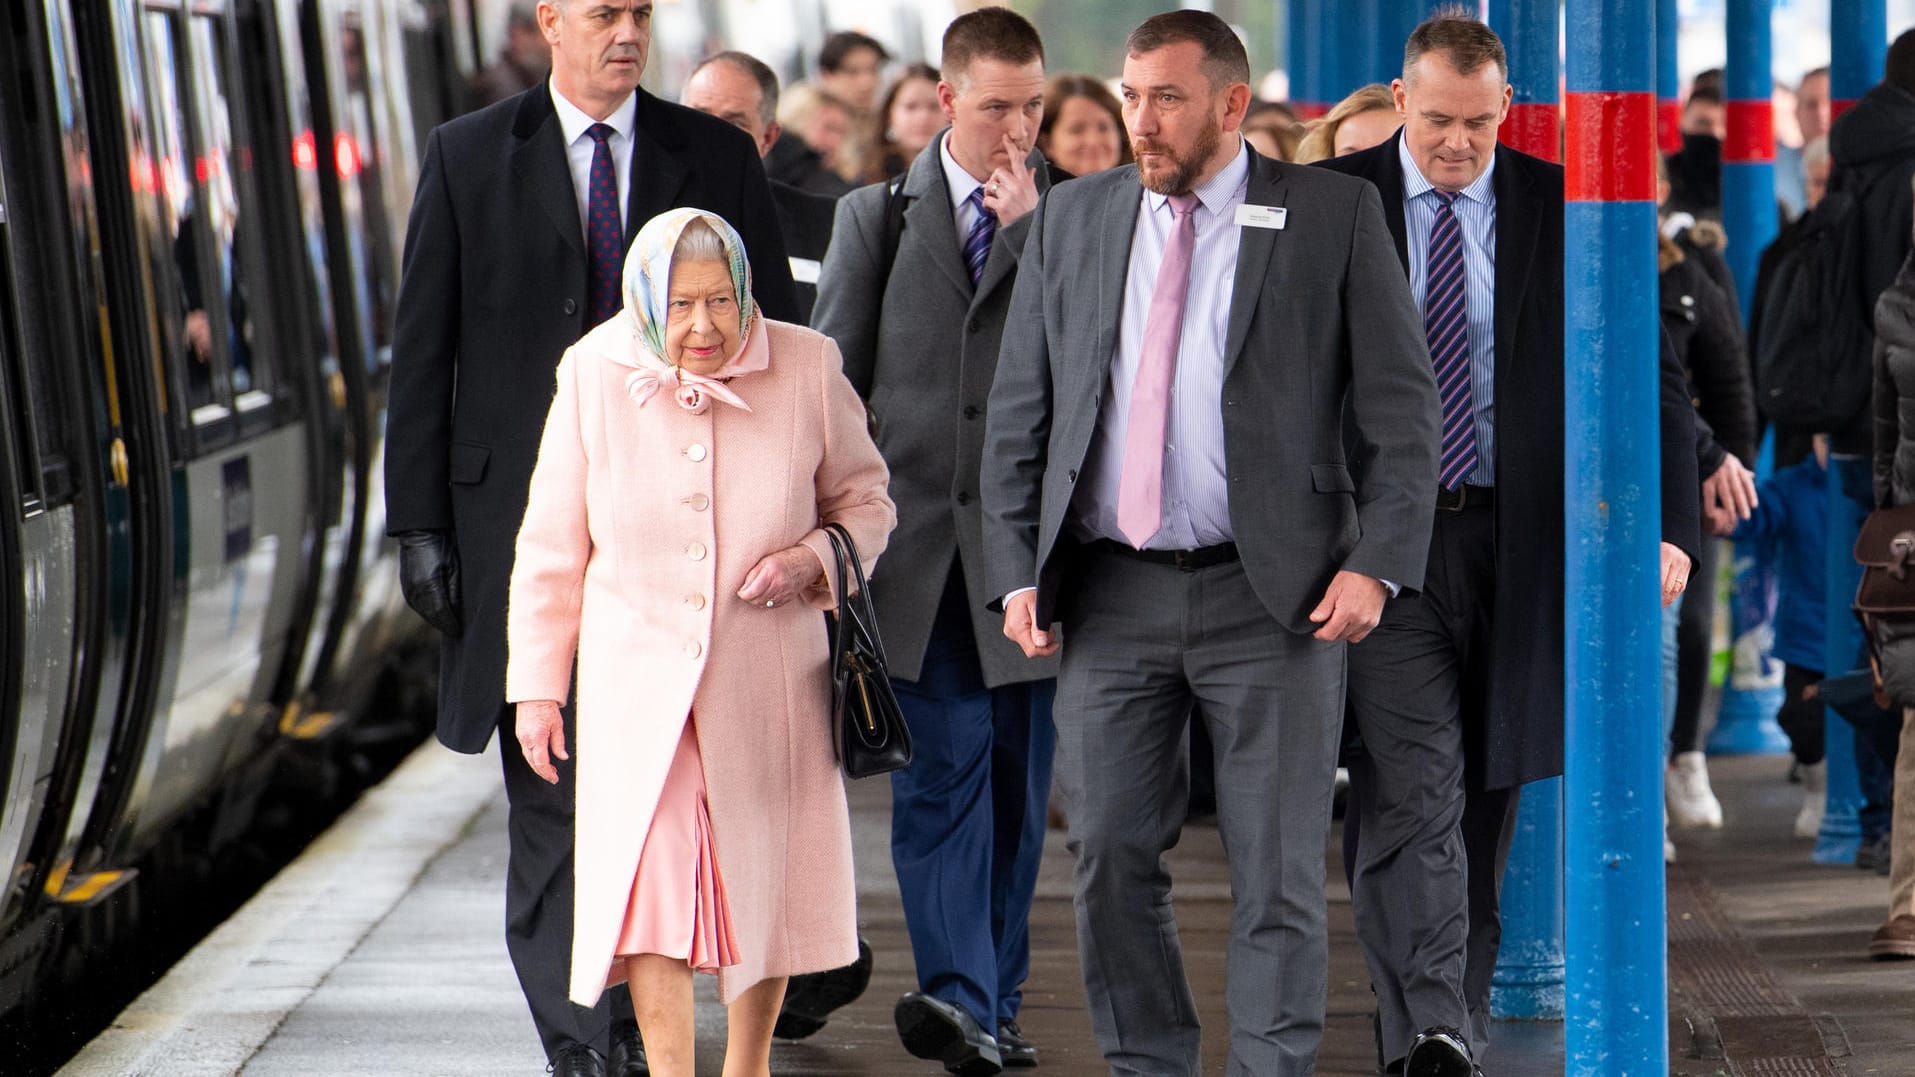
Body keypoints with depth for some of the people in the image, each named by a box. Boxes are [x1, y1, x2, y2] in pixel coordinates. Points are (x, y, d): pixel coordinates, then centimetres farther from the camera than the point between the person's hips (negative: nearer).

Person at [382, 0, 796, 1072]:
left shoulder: (719, 157, 7)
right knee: (551, 790, -2)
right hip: (524, 519, -1)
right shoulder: (466, 157, 5)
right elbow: (423, 353, 5)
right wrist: (420, 522, -1)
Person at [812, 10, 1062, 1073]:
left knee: (1016, 779, 5)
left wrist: (1028, 228, -11)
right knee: (944, 764, -10)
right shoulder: (874, 216, 8)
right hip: (914, 535, -1)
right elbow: (832, 379, 9)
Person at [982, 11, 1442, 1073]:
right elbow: (1017, 413, 12)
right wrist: (1017, 574, 3)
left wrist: (1376, 564, -10)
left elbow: (1400, 406, 0)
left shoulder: (1335, 214, 1)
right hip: (1108, 597, 3)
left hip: (1273, 598, -3)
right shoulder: (1071, 218, 10)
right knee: (1111, 856, 4)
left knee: (1277, 870, 0)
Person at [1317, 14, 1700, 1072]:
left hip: (1516, 538, 2)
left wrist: (1670, 523, -11)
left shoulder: (1566, 210, 2)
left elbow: (1653, 377, 2)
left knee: (1487, 789, 11)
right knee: (1413, 785, -12)